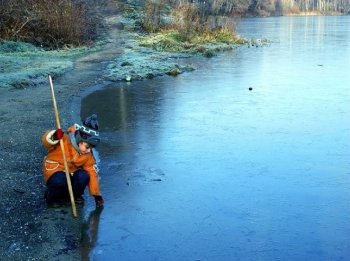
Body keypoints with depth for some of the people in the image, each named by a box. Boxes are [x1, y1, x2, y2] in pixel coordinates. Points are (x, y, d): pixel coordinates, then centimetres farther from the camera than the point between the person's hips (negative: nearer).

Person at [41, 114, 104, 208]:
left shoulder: (88, 155, -4)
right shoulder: (64, 140, -21)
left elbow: (92, 173, -3)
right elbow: (46, 140, -28)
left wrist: (96, 195, -6)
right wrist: (54, 137, -54)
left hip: (72, 173, 5)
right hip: (54, 170, -4)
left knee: (84, 177, -26)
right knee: (60, 180, -38)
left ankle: (74, 196, 4)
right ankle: (52, 197, -4)